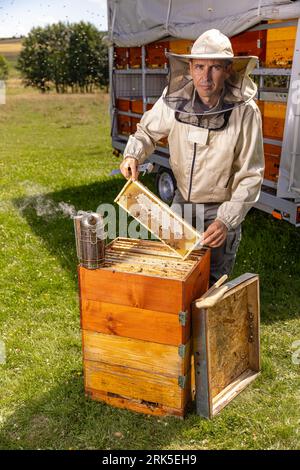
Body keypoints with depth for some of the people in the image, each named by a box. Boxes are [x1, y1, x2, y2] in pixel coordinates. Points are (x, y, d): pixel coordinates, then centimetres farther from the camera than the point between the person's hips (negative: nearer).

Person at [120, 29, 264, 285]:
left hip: (222, 207, -3)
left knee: (212, 279, 7)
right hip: (182, 199, 4)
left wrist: (226, 220, -25)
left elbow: (250, 176, -18)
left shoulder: (245, 111, -24)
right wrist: (133, 155, -17)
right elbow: (148, 131, 4)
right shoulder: (174, 99, -16)